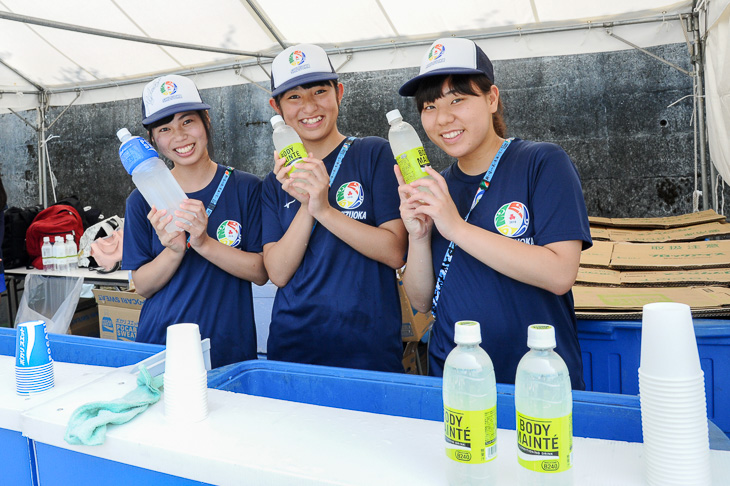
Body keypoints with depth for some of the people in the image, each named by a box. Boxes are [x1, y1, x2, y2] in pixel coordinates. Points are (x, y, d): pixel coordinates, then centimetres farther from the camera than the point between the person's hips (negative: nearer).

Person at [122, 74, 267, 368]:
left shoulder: (246, 189, -4)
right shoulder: (143, 201, 1)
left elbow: (261, 272, -9)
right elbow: (142, 286, 0)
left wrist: (204, 243, -23)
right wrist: (174, 250, -20)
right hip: (158, 344, 2)